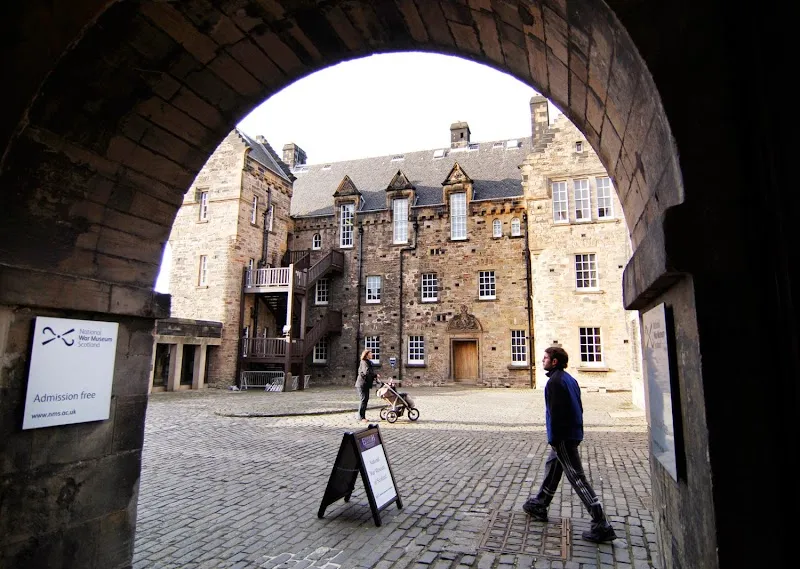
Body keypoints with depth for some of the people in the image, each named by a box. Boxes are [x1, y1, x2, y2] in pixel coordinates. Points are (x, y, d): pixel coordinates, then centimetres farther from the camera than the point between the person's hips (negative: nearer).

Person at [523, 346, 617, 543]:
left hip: (562, 438, -11)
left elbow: (556, 413, -23)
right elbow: (578, 407, 18)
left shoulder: (554, 381, -19)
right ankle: (539, 505, 37)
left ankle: (601, 526, -1)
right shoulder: (569, 379, 12)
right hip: (574, 433, 11)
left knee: (577, 479, -6)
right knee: (552, 469, 22)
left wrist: (554, 440, -18)